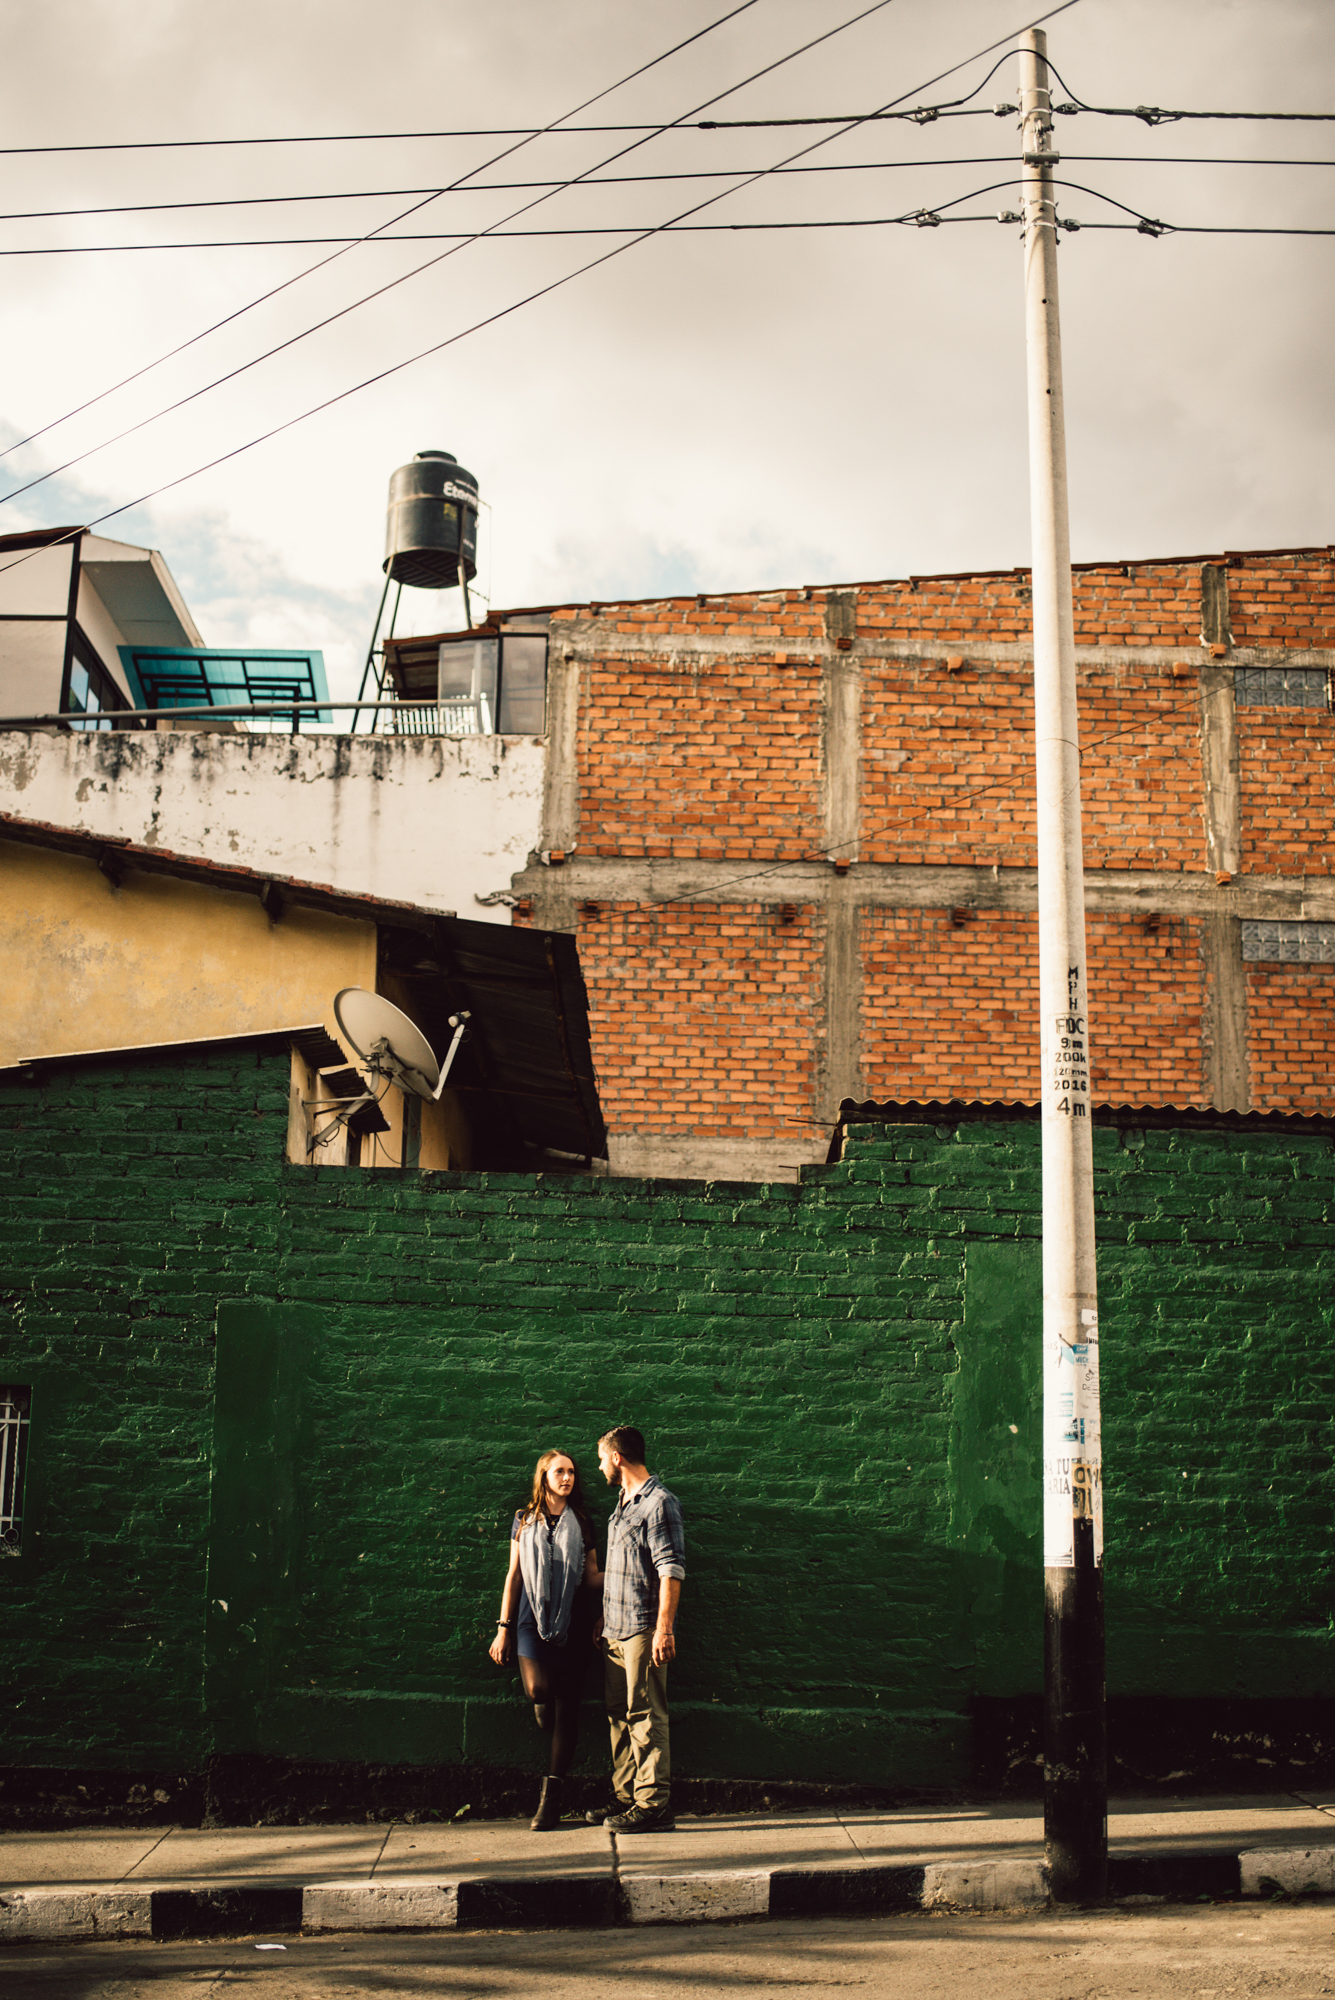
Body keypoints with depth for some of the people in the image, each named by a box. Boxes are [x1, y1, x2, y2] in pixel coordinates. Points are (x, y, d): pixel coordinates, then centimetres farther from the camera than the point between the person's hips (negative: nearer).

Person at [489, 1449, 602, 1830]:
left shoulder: (581, 1523, 12)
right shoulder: (525, 1521, 11)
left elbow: (592, 1577, 11)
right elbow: (513, 1575, 11)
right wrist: (503, 1628, 8)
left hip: (572, 1623, 1)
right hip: (532, 1618, -1)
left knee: (567, 1706, -3)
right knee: (537, 1688, -22)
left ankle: (551, 1798, 1)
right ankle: (551, 1731, 15)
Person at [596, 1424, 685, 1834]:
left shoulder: (658, 1503, -11)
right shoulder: (623, 1503, 17)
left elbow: (671, 1571, -17)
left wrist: (663, 1630, -22)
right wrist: (603, 1621, 24)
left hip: (643, 1629, -9)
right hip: (615, 1630, 9)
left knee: (645, 1716, -8)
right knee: (620, 1716, 12)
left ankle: (654, 1805, -5)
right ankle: (626, 1798, 19)